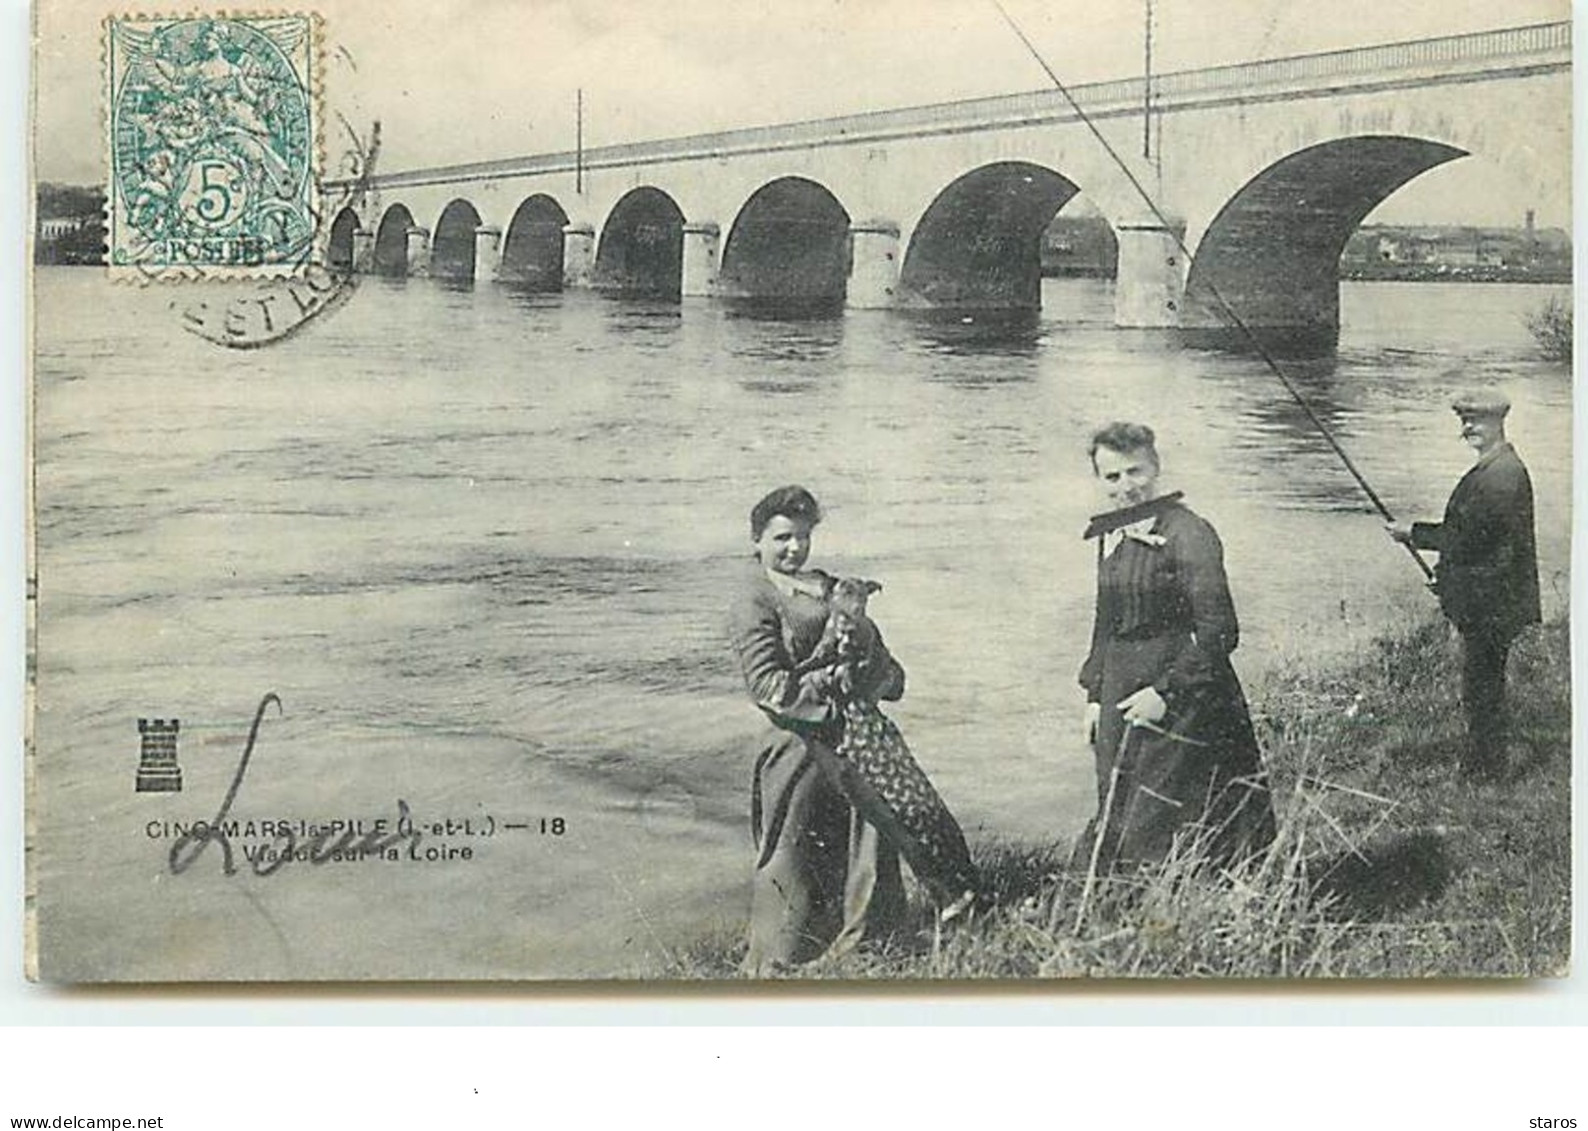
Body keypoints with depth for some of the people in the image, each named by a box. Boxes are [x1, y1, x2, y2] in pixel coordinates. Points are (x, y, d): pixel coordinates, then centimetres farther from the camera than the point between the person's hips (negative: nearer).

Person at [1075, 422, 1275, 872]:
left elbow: (1219, 633, -15)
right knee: (1116, 831, 10)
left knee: (1156, 834, -6)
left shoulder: (1188, 534, -13)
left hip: (1181, 704, -8)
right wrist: (1094, 696, 15)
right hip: (1120, 700, 8)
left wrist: (1165, 692, -17)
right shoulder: (1110, 536, 11)